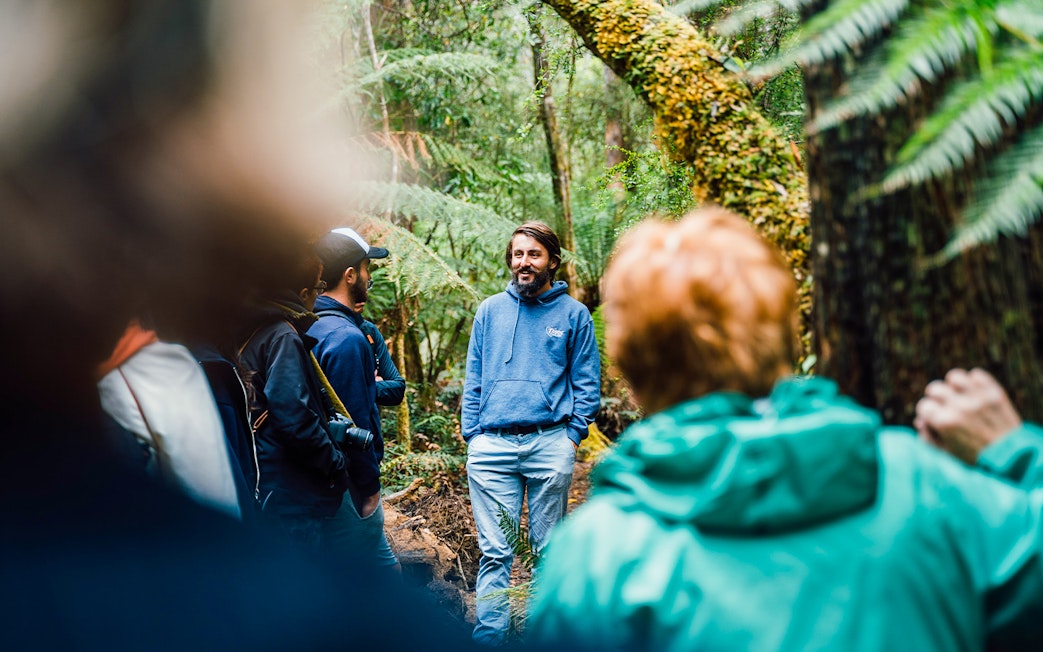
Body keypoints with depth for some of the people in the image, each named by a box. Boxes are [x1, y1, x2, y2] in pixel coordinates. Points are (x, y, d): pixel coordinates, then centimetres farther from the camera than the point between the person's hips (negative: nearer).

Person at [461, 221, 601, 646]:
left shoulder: (573, 313, 6)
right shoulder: (490, 311, 12)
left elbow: (587, 383, 6)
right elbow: (473, 379, 13)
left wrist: (573, 435, -4)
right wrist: (471, 433, 5)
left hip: (550, 444, -1)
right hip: (492, 446, 1)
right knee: (494, 551, 0)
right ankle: (489, 638, 4)